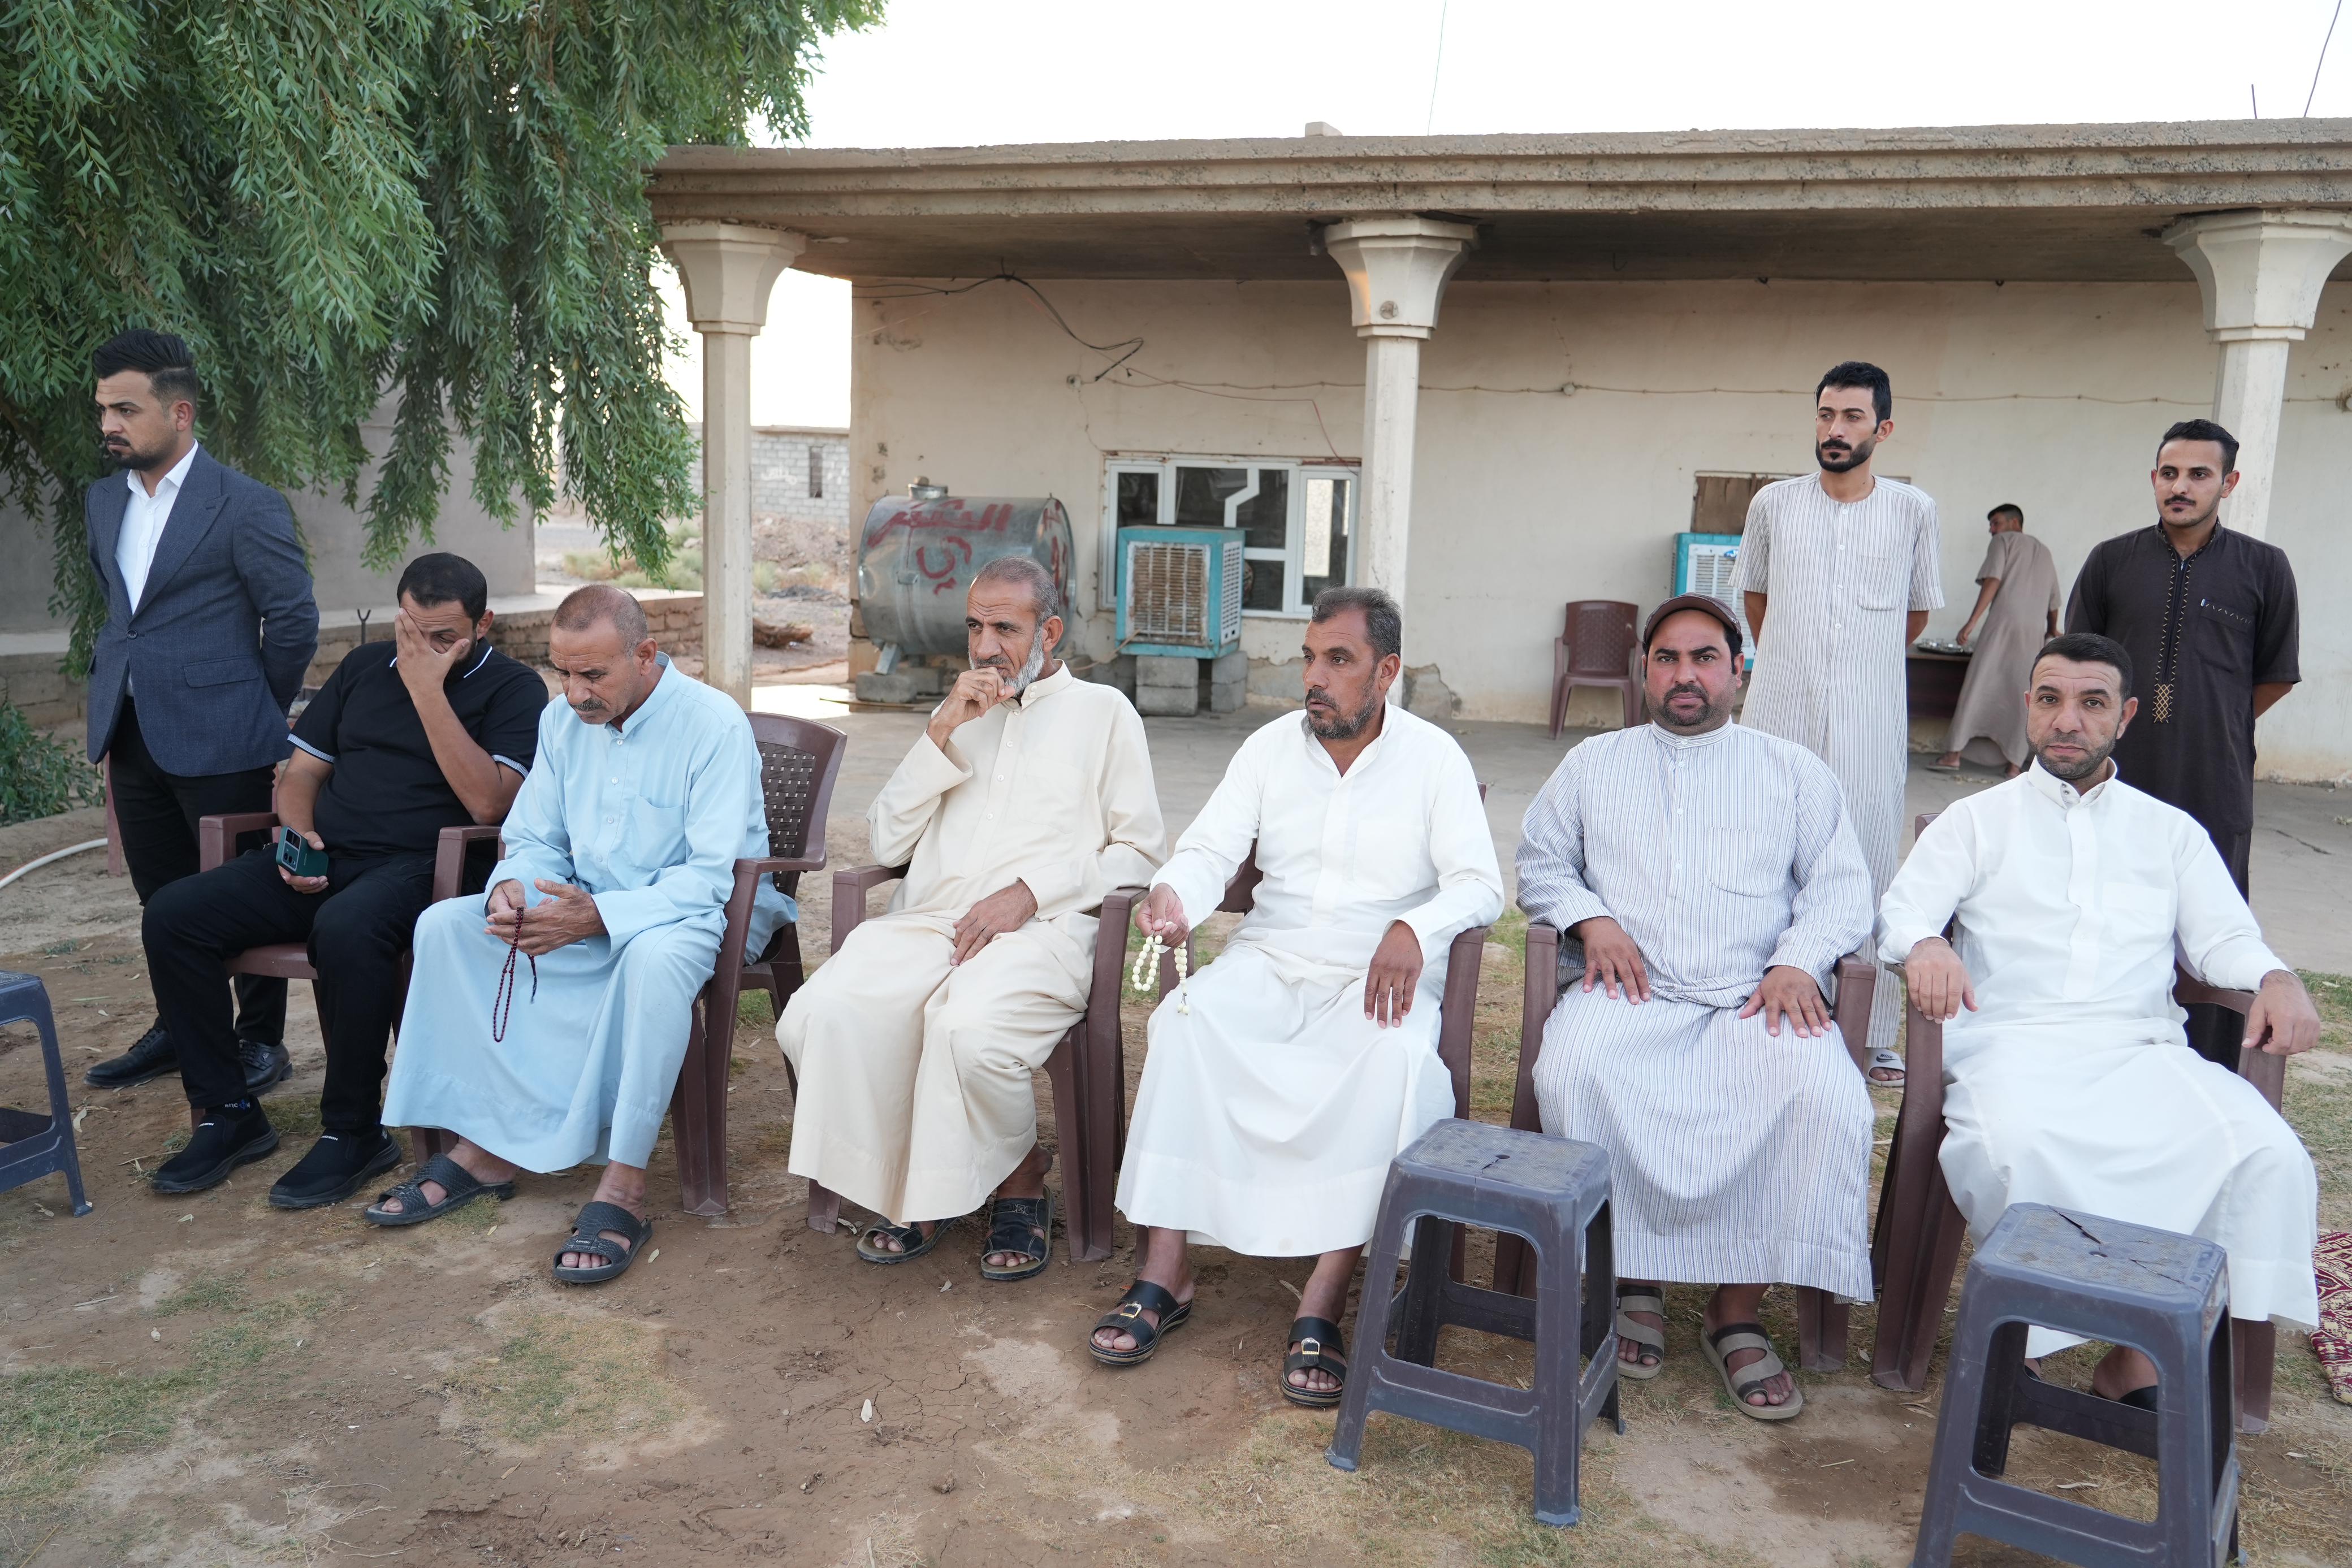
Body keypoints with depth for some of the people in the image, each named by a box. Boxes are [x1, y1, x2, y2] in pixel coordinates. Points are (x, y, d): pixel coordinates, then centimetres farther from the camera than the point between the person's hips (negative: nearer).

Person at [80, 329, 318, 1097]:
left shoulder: (246, 506, -11)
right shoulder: (103, 501, 11)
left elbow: (294, 621, -8)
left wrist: (258, 713, 0)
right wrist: (109, 701, 17)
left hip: (217, 741, -7)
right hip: (132, 736, 7)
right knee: (163, 898, 16)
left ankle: (261, 1040, 17)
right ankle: (181, 1030, 31)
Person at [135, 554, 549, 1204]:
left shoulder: (513, 688, 1)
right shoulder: (365, 667, 19)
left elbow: (488, 801, -14)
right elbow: (302, 769, 22)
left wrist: (427, 689, -13)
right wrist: (297, 835, 0)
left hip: (418, 866, -6)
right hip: (321, 860, 6)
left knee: (346, 929, -38)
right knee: (172, 915, -14)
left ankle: (353, 1131, -19)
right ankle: (229, 1113, 0)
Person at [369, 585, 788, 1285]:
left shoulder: (714, 725, -17)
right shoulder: (562, 721, 4)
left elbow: (714, 874, -22)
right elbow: (535, 840, 10)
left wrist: (600, 914, -33)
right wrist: (511, 887, -15)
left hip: (701, 911, -7)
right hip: (586, 907, 7)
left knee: (655, 957, -41)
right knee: (445, 926, -9)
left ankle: (623, 1184, -32)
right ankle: (484, 1143, -10)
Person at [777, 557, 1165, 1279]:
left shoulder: (1102, 711, 15)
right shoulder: (956, 713, 27)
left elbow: (1141, 851, 6)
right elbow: (887, 843, 16)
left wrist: (1031, 892, -9)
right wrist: (942, 733, 4)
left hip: (1041, 929, -4)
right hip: (927, 922, 4)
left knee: (970, 1028, -37)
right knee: (820, 1016, -26)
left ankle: (1021, 1181, -5)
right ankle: (906, 1188, -3)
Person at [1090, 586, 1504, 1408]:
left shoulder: (1433, 757, 1)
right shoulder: (1271, 747, 8)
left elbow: (1479, 883, -6)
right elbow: (1211, 848, 1)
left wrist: (1413, 929, -27)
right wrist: (1173, 893, -24)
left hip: (1379, 980, -2)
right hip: (1270, 962, 3)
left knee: (1398, 1057, -35)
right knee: (1185, 1018, -28)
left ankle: (1323, 1305, -30)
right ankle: (1163, 1275, -23)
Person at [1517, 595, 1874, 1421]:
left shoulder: (1794, 770, 20)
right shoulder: (1592, 763, 22)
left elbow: (1840, 885, 12)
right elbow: (1541, 863, 17)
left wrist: (1798, 961, -7)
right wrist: (1590, 920, -4)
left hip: (1755, 1001, 0)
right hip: (1629, 991, 0)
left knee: (1829, 1099, -31)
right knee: (1571, 1072, -33)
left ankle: (1738, 1307, -17)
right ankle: (1632, 1275, -15)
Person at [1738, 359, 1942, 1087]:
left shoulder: (1912, 511, 3)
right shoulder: (1774, 504, 5)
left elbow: (1918, 612, 15)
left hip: (1870, 721, -1)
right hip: (1780, 713, 1)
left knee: (1871, 864, -2)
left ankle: (1874, 1036, 6)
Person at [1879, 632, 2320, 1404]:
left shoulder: (2173, 832, 25)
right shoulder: (1977, 820, 18)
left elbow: (2224, 936, 14)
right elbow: (1902, 910, 4)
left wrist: (2277, 979, -10)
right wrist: (1926, 946, -21)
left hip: (2141, 1050, 3)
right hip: (2014, 1045, -2)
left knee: (2270, 1157, -25)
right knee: (2020, 1151, -36)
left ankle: (2145, 1348, -13)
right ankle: (2020, 1326, -13)